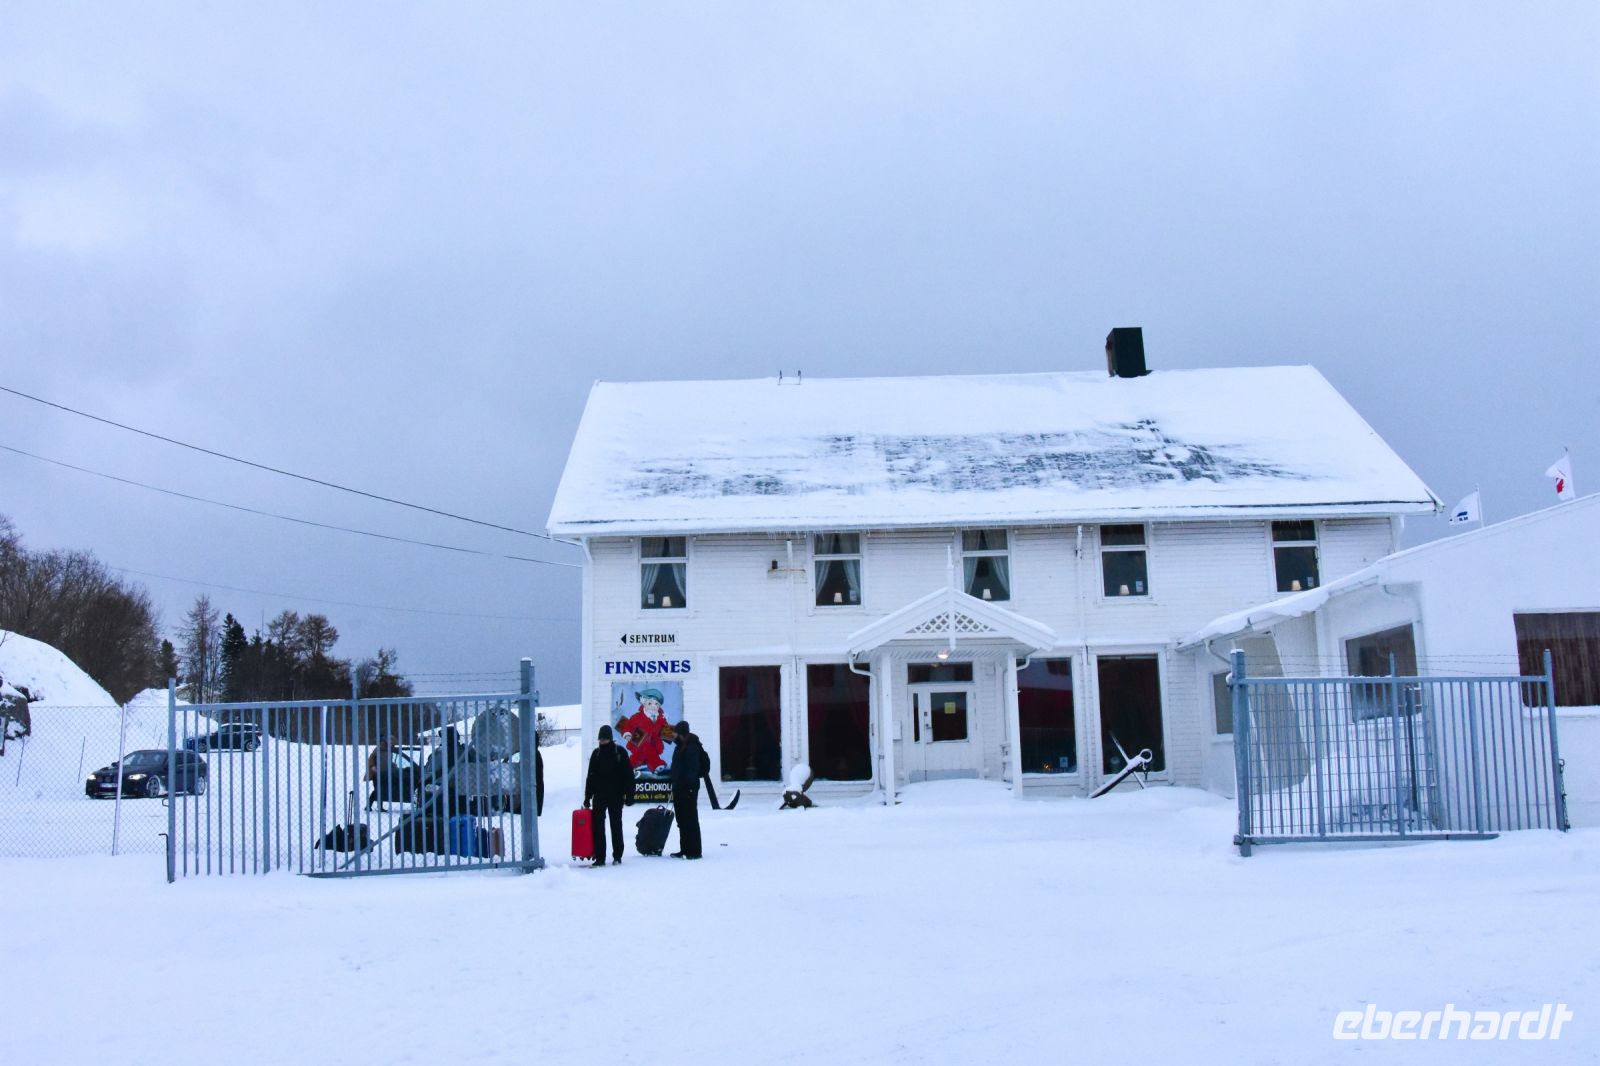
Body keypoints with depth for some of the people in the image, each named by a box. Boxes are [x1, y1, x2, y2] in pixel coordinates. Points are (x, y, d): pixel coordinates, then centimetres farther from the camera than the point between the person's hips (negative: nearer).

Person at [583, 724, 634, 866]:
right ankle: (599, 857, 1)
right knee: (597, 826, -1)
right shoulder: (596, 753, 7)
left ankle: (617, 855, 13)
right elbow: (591, 776, 10)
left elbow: (628, 774, -4)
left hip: (616, 796, -3)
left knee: (616, 825, 5)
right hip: (599, 796, 3)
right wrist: (587, 797, 7)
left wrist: (629, 794, -10)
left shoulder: (620, 752, -2)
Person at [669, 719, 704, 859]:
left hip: (688, 789, -10)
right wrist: (674, 787, 21)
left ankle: (694, 850, -4)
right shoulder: (680, 747, 18)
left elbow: (693, 769, -21)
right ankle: (684, 849, 20)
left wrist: (690, 786, -25)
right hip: (679, 789, 10)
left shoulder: (691, 747, -14)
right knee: (682, 820, 14)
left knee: (690, 820, -7)